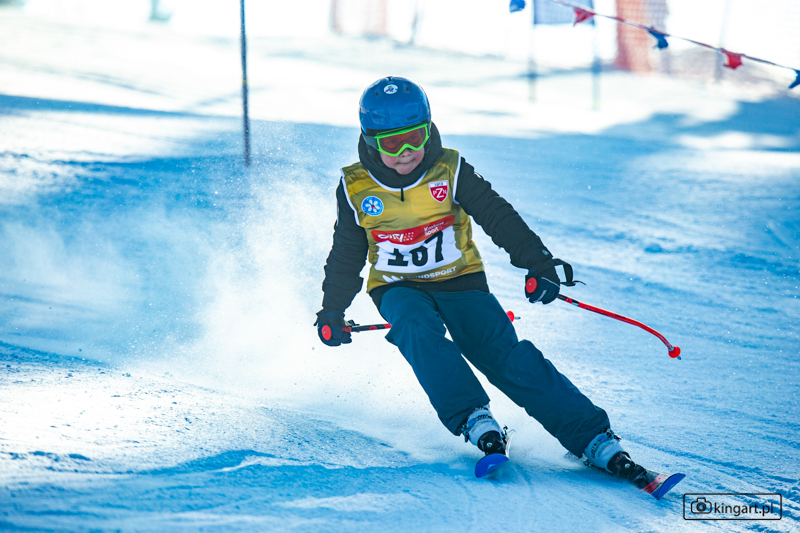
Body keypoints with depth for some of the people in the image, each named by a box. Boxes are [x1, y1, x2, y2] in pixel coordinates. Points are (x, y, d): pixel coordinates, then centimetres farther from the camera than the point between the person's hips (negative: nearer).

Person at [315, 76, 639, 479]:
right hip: (399, 290, 1)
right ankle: (473, 419, -41)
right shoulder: (356, 189, -6)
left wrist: (538, 263, -25)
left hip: (460, 282, -1)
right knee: (418, 329, -35)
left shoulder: (450, 172, -10)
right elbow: (346, 256, 9)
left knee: (507, 354, -20)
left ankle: (593, 438, -26)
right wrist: (332, 311, 13)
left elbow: (498, 216, -12)